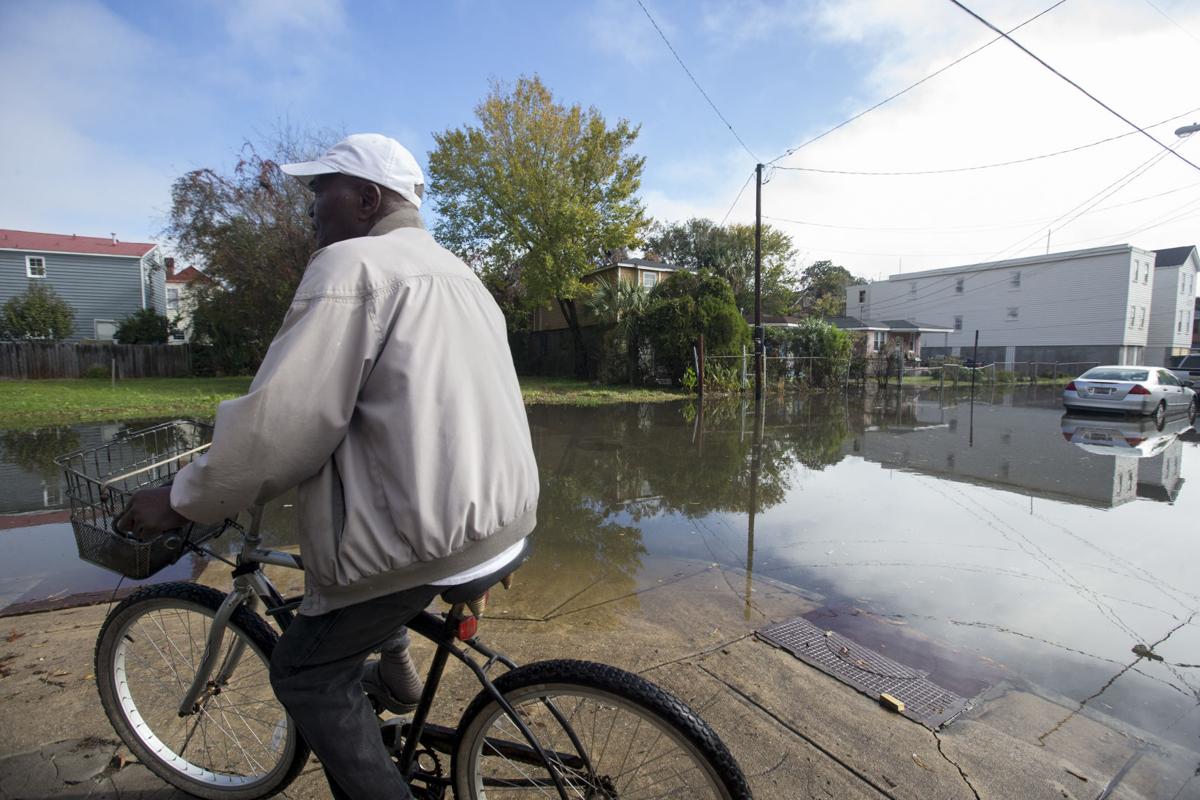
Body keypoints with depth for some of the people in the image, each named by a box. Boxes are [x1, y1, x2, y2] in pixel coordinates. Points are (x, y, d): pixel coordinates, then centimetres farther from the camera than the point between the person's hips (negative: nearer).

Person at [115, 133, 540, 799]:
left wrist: (181, 502, -2)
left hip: (429, 532, -9)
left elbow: (280, 424, -18)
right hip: (501, 514, 9)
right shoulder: (455, 270, 16)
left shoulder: (352, 263, -11)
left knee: (308, 675, 11)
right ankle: (391, 665, 38)